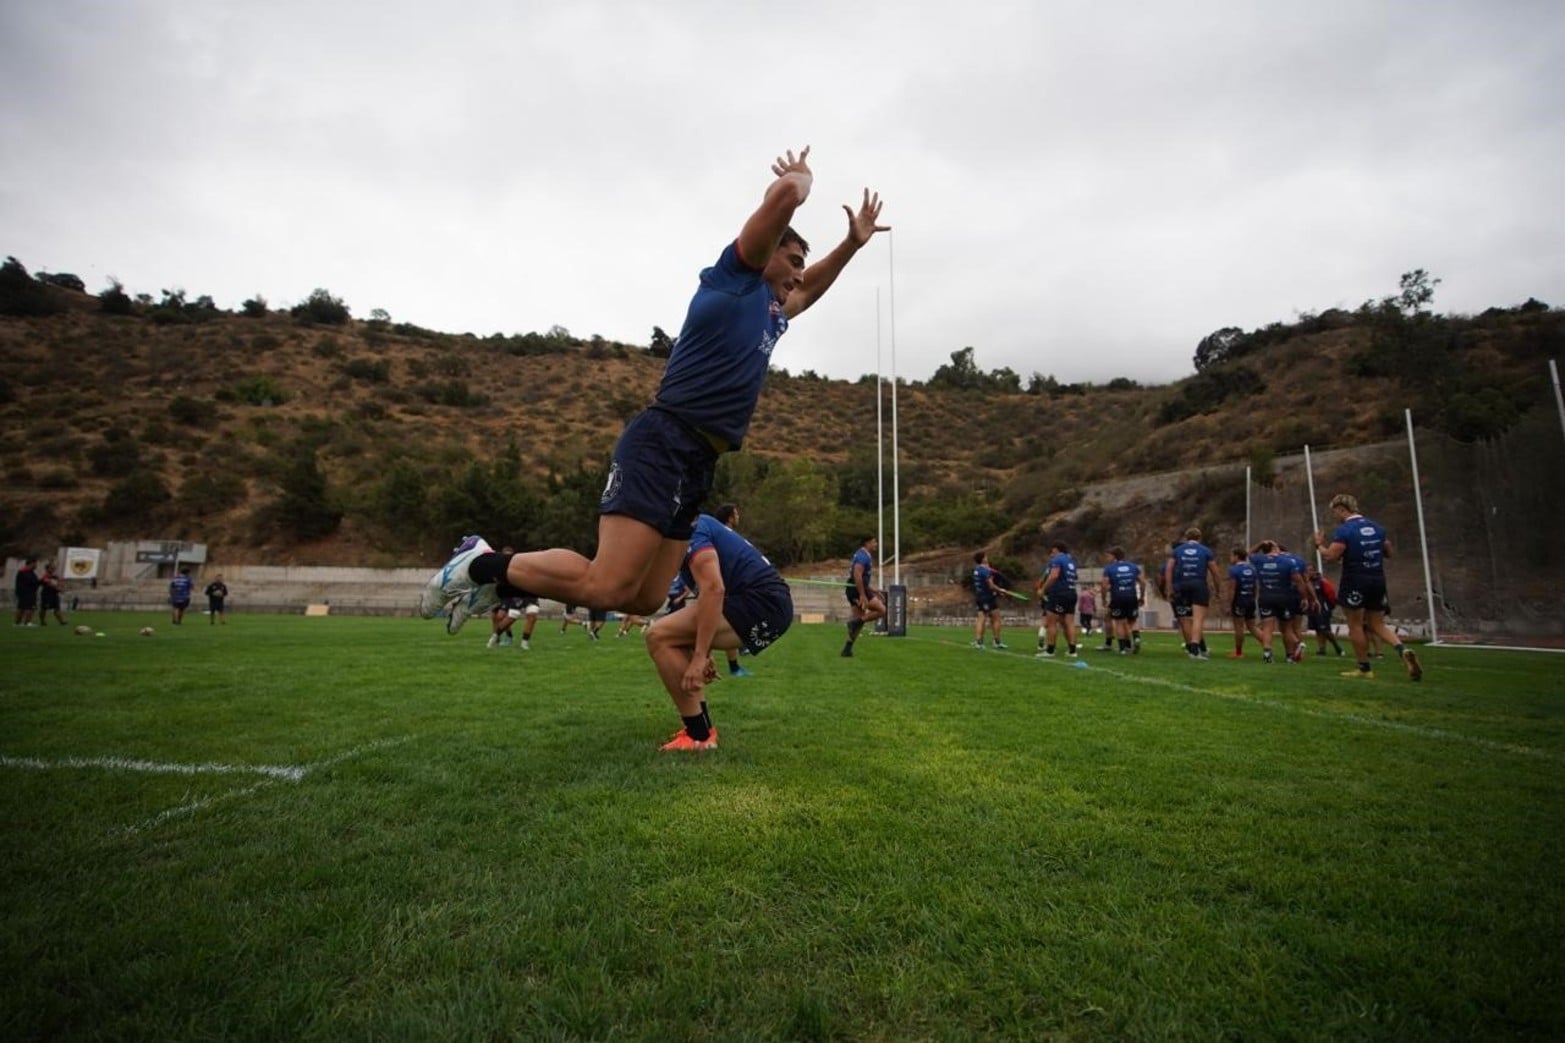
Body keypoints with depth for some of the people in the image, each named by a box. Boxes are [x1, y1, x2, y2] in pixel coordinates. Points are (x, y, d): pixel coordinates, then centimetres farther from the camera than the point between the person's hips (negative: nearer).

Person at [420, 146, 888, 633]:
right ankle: (485, 563, 2)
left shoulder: (773, 313, 28)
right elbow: (787, 192, -6)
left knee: (643, 599, 5)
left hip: (698, 465, 9)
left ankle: (496, 578, 16)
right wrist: (801, 174, 16)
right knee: (608, 587, -19)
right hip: (664, 443, -9)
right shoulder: (737, 274, 4)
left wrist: (853, 242, 42)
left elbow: (809, 288, 49)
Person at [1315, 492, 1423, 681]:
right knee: (1377, 625, 15)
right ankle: (1403, 650, -10)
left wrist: (1319, 544, -3)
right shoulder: (1377, 527, 10)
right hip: (1378, 581, 7)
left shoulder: (1343, 530, -12)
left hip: (1355, 583, -7)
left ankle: (1364, 669, 9)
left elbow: (1331, 556, -20)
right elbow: (1390, 552, 18)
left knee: (1355, 626, 4)